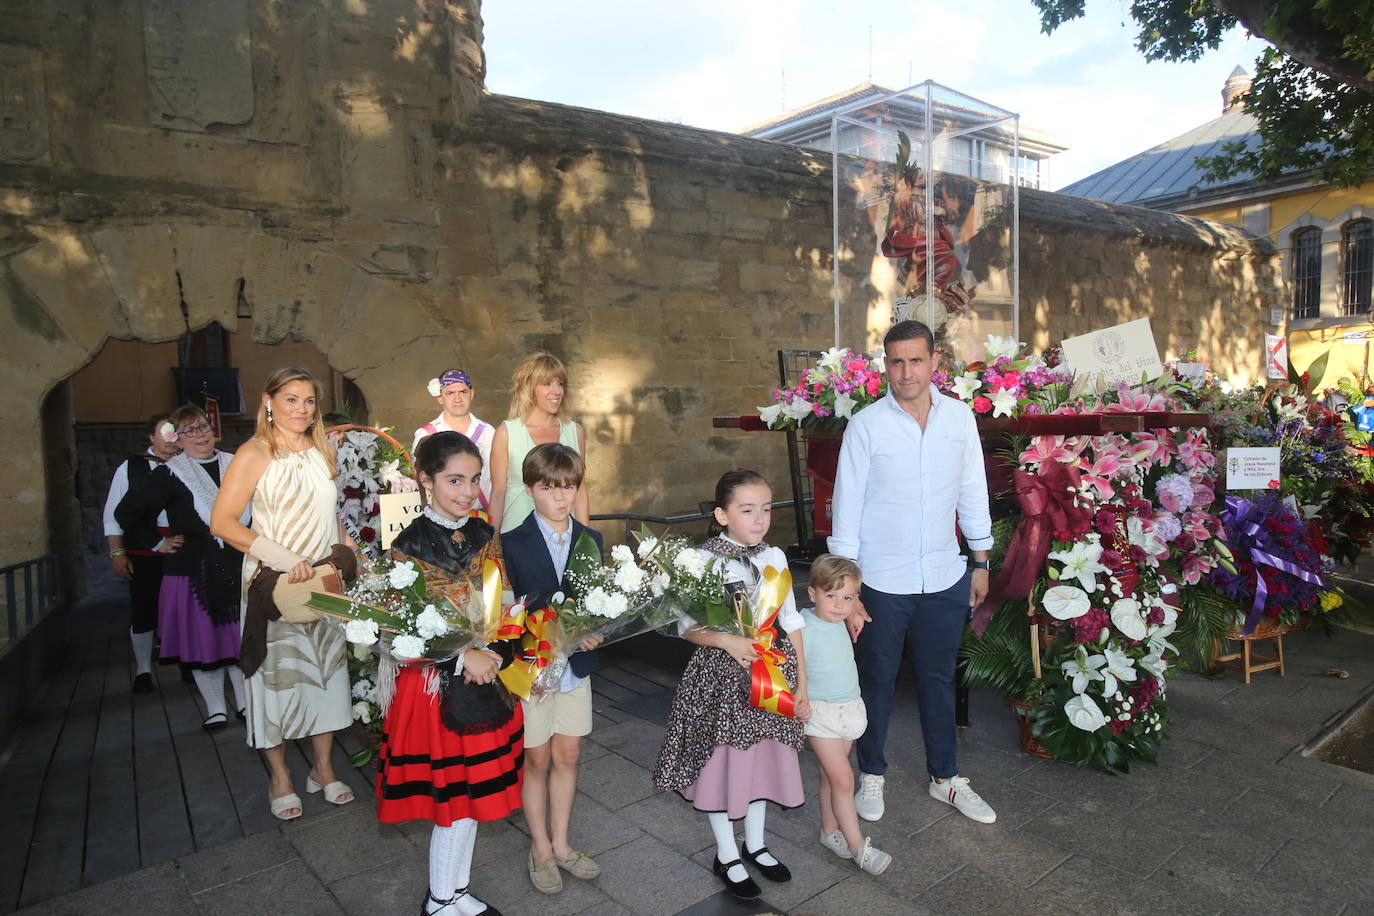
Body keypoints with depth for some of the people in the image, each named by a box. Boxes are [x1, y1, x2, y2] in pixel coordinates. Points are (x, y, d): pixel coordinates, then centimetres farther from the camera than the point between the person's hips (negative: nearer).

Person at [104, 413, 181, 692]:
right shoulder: (130, 468, 3)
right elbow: (114, 514, 3)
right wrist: (117, 553, -2)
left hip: (182, 552, 1)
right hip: (143, 555, -1)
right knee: (144, 612, 7)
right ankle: (143, 671, 21)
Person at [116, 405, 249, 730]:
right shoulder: (169, 475, -4)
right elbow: (127, 513, 0)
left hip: (238, 568, 3)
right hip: (193, 568, -3)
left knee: (240, 636, 8)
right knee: (202, 639, 4)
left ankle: (246, 702, 21)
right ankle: (215, 709, 17)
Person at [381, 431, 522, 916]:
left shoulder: (485, 536, 2)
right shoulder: (410, 545, -13)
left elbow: (505, 608, 5)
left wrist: (494, 654, -12)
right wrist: (463, 659, -20)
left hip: (486, 677, 5)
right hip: (436, 684, -5)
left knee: (473, 793, 16)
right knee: (453, 795, 6)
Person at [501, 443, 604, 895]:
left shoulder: (591, 541, 1)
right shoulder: (512, 544, -11)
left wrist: (594, 635, -15)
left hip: (576, 666, 4)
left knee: (568, 756, 15)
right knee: (538, 760, 10)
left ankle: (560, 843, 33)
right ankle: (540, 849, 30)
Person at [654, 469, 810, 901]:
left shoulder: (774, 557, 1)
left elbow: (790, 622, 6)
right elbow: (687, 626, -12)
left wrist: (802, 683, 6)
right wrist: (727, 640, -29)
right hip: (721, 674, -4)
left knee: (763, 755, 17)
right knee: (722, 760, 7)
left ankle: (755, 844, 39)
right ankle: (727, 855, 29)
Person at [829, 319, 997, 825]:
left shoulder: (959, 416, -1)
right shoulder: (865, 425, -11)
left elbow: (973, 491, 9)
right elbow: (846, 509, -9)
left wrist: (981, 561, 11)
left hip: (945, 578, 3)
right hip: (882, 581, -3)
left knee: (939, 680, 18)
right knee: (876, 682, 13)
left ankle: (945, 778, 37)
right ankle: (871, 774, 35)